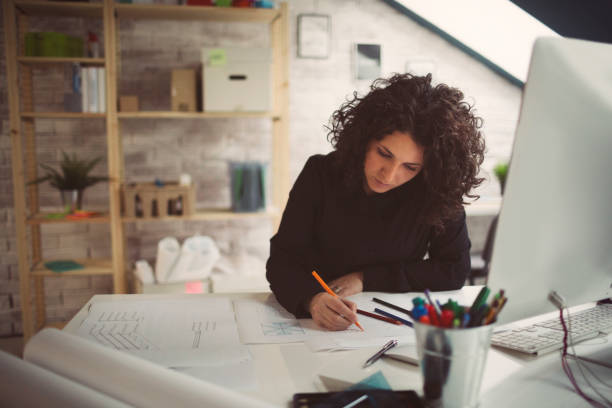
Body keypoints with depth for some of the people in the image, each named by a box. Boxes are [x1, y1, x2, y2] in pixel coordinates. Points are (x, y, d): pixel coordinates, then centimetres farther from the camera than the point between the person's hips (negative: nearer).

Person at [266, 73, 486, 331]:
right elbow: (281, 259, -12)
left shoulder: (437, 192, -11)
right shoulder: (321, 175, -10)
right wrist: (312, 298, -34)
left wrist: (366, 279, -12)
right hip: (317, 325, 1)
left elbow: (455, 270, -6)